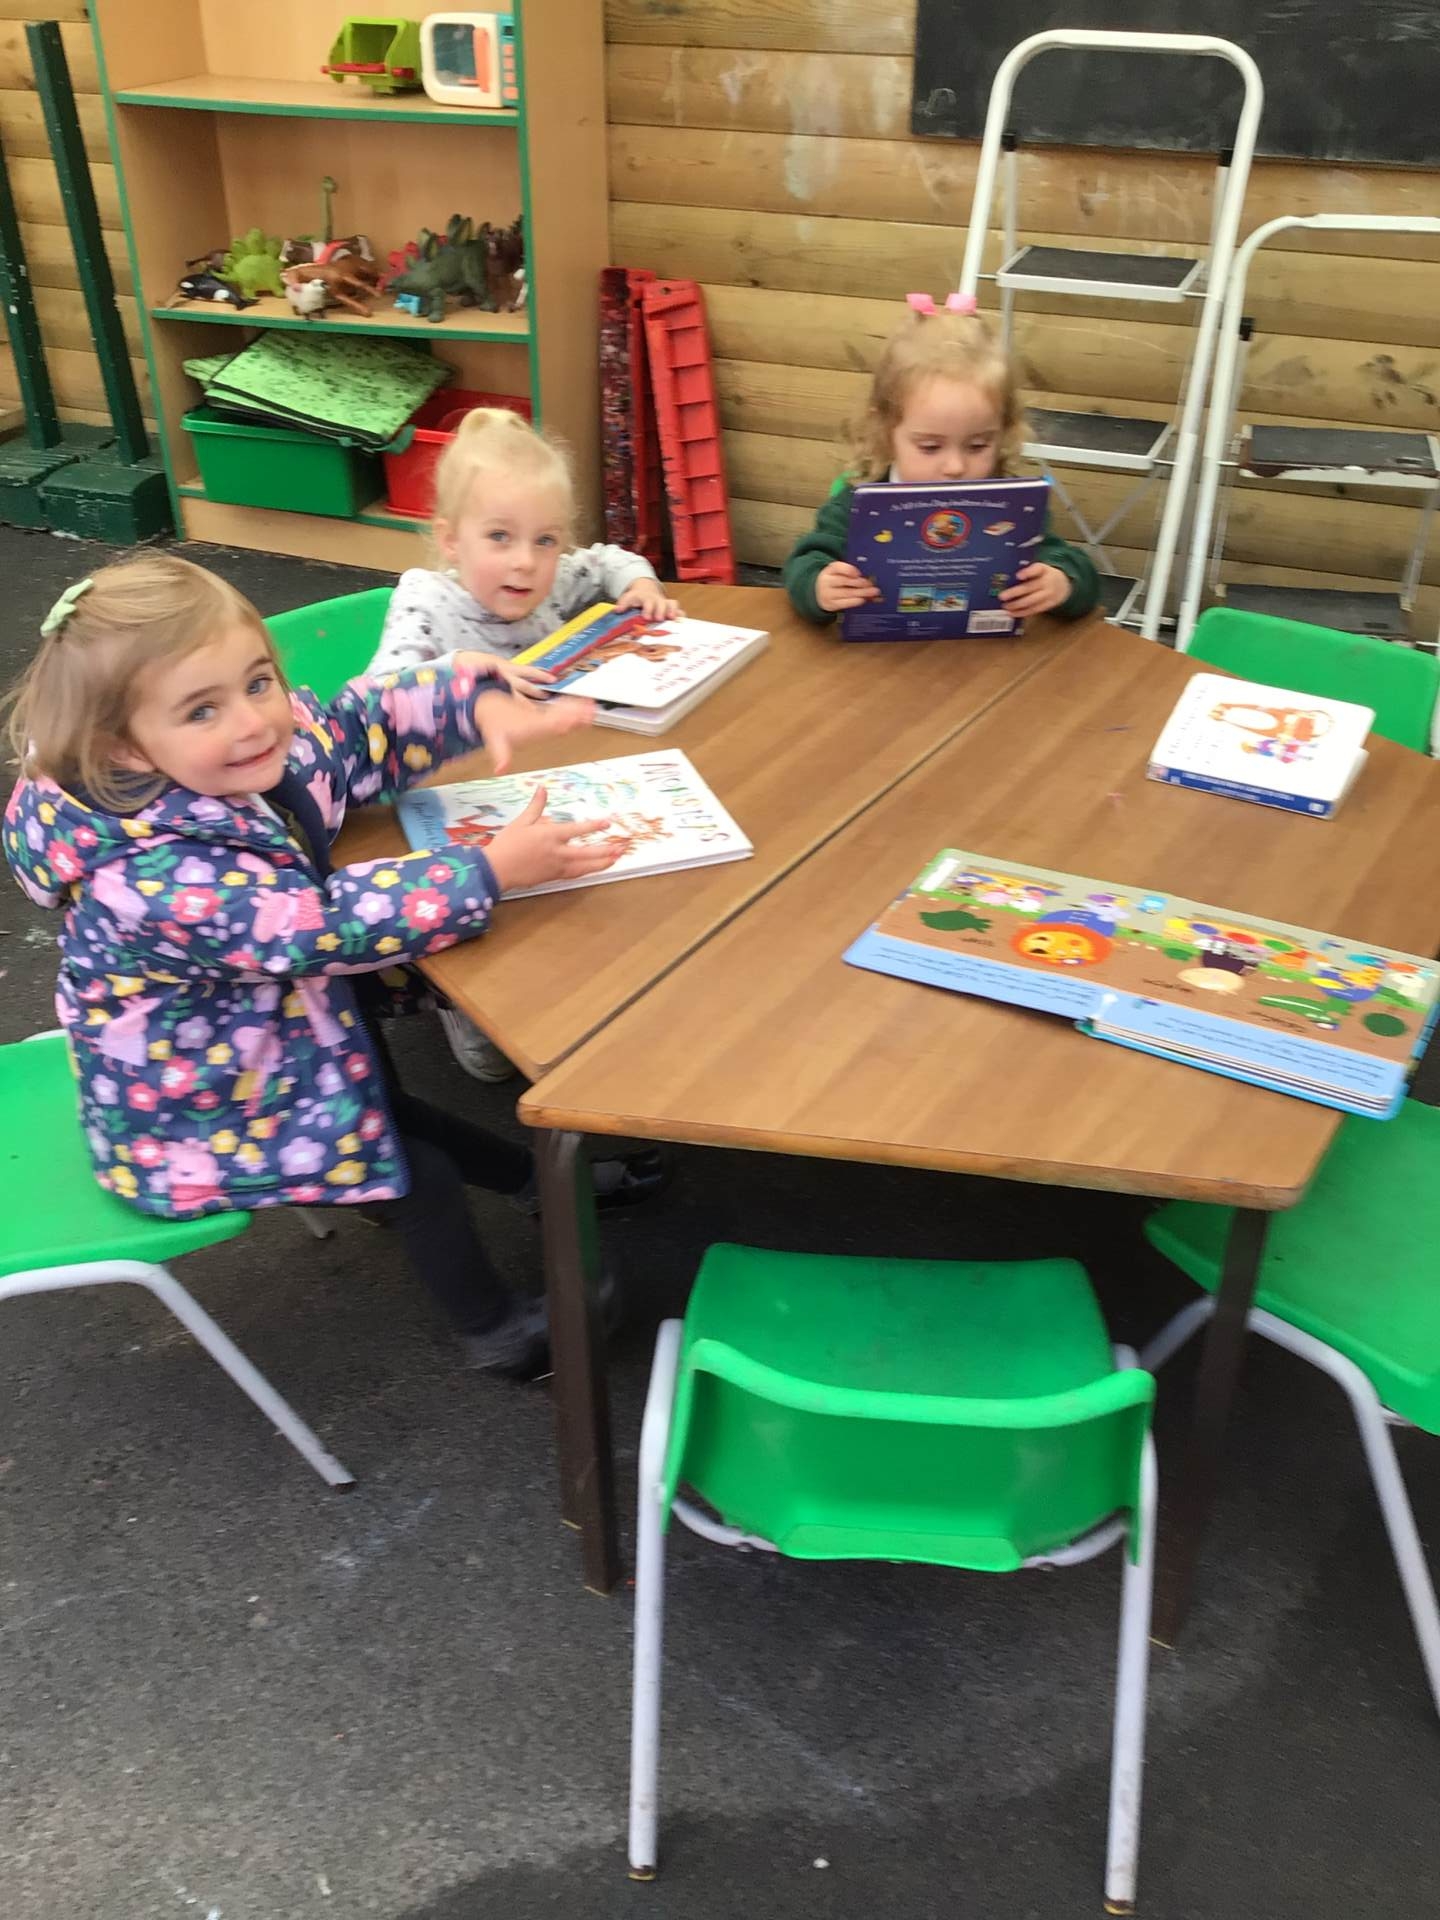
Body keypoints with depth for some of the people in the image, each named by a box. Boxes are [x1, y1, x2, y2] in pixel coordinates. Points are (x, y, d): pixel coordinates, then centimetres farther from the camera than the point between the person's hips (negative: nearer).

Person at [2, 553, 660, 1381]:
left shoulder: (271, 745, -16)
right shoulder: (157, 876, -39)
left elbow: (368, 724, -1)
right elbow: (326, 928, -39)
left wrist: (482, 705, -19)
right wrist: (491, 870, -37)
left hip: (286, 1043, 8)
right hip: (202, 1121, -7)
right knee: (422, 1170, 2)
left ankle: (538, 1178, 46)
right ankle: (495, 1330, 25)